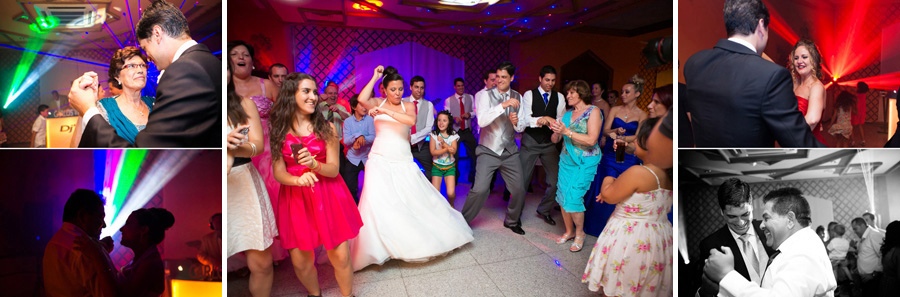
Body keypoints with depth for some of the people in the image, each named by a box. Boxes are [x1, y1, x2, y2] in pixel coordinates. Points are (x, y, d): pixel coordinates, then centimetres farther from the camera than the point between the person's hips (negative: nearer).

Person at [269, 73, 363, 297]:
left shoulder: (326, 128, -3)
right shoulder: (279, 131, -1)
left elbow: (334, 169, -6)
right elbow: (278, 172, -3)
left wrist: (314, 164, -27)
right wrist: (298, 180, -25)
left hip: (328, 197, -1)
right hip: (295, 199, 1)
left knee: (340, 257, -1)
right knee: (300, 261, 5)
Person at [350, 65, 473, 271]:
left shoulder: (408, 105, 4)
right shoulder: (377, 104, 5)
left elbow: (411, 120, -18)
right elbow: (361, 99, -17)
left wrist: (386, 112, -24)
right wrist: (375, 77, -10)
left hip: (403, 162, 1)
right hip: (380, 161, -1)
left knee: (416, 199, 5)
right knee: (379, 203, -9)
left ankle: (418, 240, 25)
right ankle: (385, 246, 5)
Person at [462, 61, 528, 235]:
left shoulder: (517, 97, 5)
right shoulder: (484, 95, -8)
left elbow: (521, 126, 9)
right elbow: (481, 121, -22)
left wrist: (516, 122, -14)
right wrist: (503, 105, -30)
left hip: (510, 151, 4)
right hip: (488, 151, -4)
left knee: (519, 190, 6)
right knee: (480, 189, -14)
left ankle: (512, 221, 32)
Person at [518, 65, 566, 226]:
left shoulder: (559, 97, 4)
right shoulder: (529, 94, -4)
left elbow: (561, 120, -2)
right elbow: (526, 119, -14)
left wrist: (552, 122, -25)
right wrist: (540, 120, -33)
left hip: (549, 142, 3)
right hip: (530, 141, -3)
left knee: (555, 180, 2)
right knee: (522, 179, 2)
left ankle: (544, 210, 25)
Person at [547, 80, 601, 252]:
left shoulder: (593, 111, -6)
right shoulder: (567, 114, 10)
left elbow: (591, 140, -16)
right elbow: (555, 140, 10)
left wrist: (567, 132, -19)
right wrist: (556, 131, -13)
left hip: (585, 162, -6)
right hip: (566, 160, 6)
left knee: (573, 198, -11)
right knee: (563, 197, 5)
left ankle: (580, 233, 10)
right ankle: (569, 231, 23)